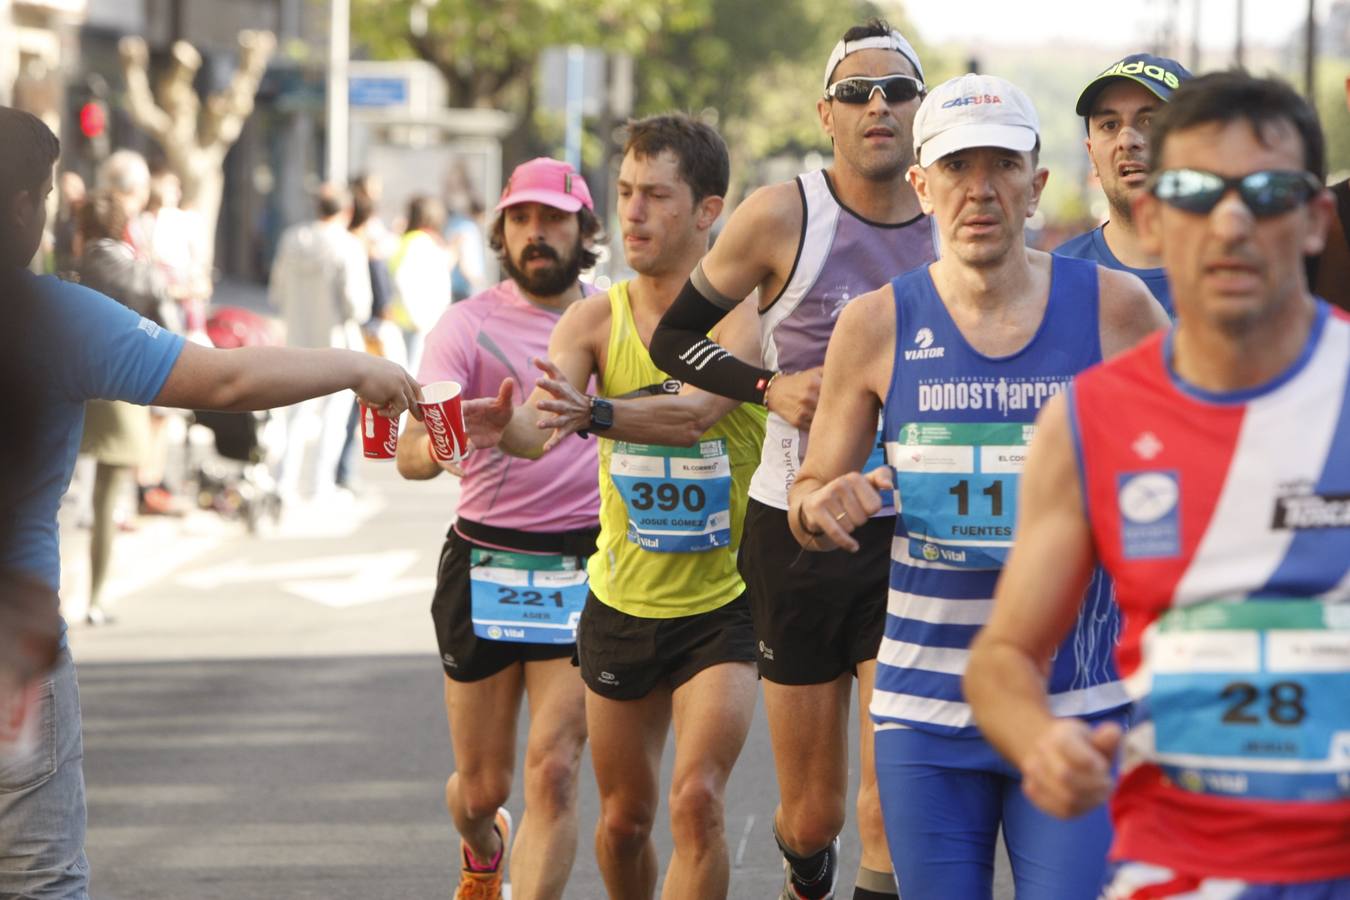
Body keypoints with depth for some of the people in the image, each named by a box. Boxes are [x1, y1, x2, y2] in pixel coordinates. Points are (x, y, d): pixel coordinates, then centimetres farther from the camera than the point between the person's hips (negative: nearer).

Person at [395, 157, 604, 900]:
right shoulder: (469, 324, -4)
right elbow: (412, 453, -20)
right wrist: (429, 447, -41)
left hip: (584, 567, 1)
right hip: (484, 561, -1)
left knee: (552, 770, -13)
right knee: (482, 784, 9)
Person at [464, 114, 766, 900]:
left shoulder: (739, 316, -14)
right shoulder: (596, 319, -4)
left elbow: (696, 413, -34)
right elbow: (542, 429, -20)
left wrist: (594, 414, -52)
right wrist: (506, 428, -45)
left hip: (723, 605, -4)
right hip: (623, 602, 4)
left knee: (697, 798, -19)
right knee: (624, 818, 13)